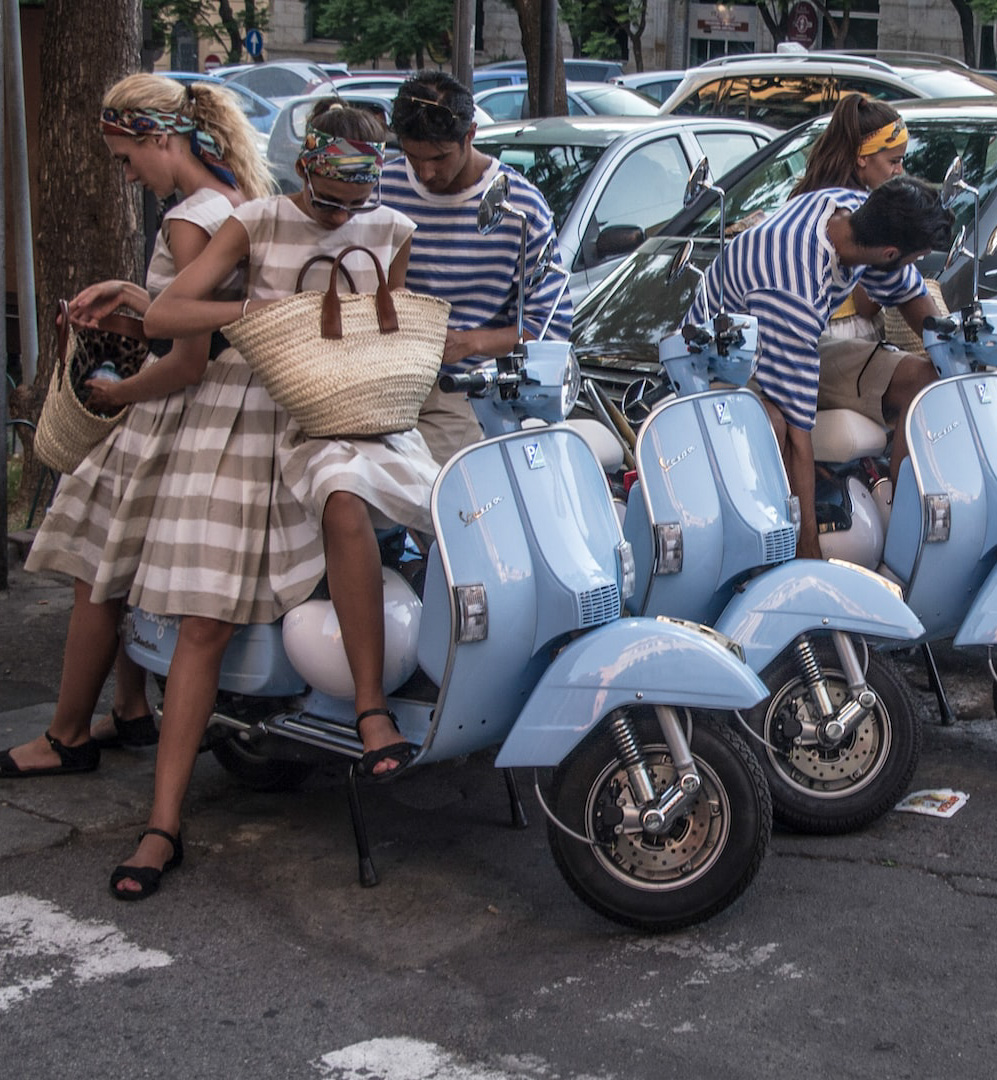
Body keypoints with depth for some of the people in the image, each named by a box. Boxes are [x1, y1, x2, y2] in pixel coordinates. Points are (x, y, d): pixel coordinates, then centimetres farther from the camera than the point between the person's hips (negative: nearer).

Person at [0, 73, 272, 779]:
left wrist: (116, 394, -11)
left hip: (170, 423, -9)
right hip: (212, 418, 9)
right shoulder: (242, 204, 7)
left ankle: (68, 738, 14)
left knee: (98, 578, 3)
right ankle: (134, 711, 29)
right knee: (133, 575, 19)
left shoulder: (187, 223, -21)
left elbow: (190, 362, -25)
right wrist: (130, 294, 12)